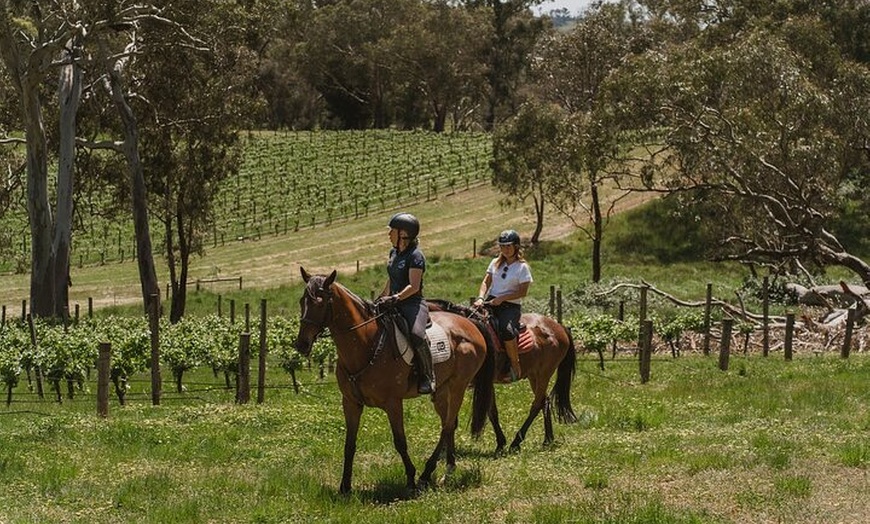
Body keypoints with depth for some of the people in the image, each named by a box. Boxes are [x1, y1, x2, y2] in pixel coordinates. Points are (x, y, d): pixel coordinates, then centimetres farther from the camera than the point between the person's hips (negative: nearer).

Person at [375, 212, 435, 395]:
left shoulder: (415, 256, -12)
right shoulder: (394, 253, 14)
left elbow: (413, 286, -19)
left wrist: (396, 298, -29)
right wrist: (381, 299, 23)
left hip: (413, 304, -10)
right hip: (394, 304, 10)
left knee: (417, 335, -34)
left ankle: (428, 376, -22)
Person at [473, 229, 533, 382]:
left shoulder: (522, 267, -2)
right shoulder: (496, 263, 16)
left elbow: (523, 291, -8)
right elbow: (486, 282, 11)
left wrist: (502, 298, -17)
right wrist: (480, 298, -8)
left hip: (511, 306, -6)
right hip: (491, 302, 6)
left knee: (506, 329, -35)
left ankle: (516, 366, -20)